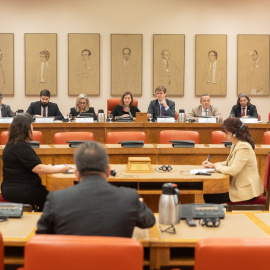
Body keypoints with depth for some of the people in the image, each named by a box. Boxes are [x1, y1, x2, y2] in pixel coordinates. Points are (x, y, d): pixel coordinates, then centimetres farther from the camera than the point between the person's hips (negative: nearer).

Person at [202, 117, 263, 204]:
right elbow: (229, 163, 22)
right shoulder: (236, 144, 10)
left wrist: (219, 167, -10)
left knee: (209, 197, -11)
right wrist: (213, 165, 7)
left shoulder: (243, 147, -22)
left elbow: (233, 170, -27)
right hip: (238, 186, 10)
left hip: (245, 190, -10)